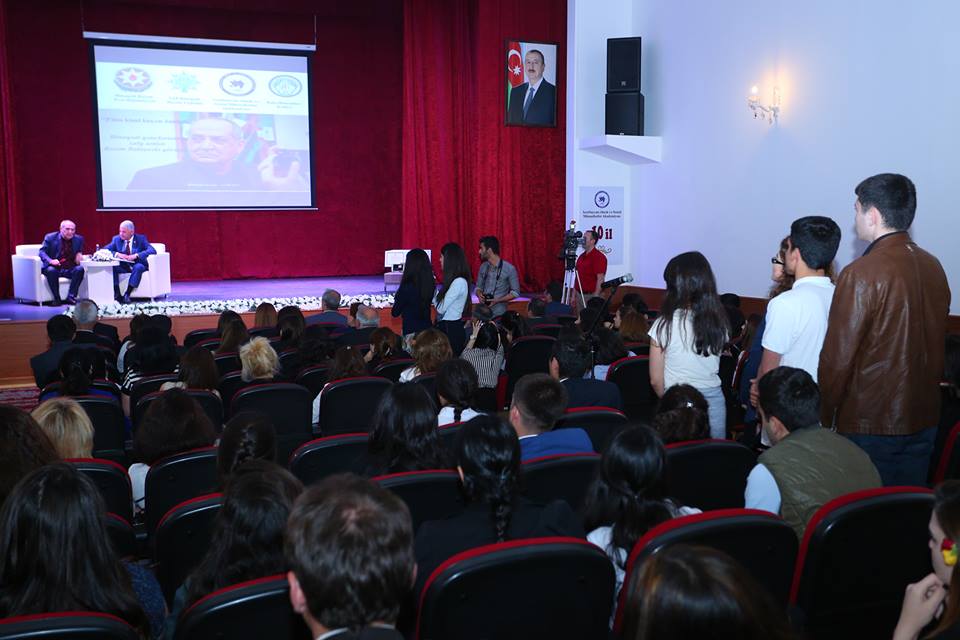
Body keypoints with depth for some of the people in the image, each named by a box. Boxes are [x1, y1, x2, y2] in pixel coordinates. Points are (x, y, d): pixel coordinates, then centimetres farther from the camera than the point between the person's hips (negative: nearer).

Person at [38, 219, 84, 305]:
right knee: (51, 270, -36)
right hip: (55, 268, -2)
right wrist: (50, 261, -26)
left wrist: (79, 255, -5)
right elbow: (42, 252, -5)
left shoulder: (79, 239, 8)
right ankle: (57, 298, -24)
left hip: (70, 269, 2)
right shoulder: (50, 237, 1)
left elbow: (80, 252, 21)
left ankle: (71, 296, -27)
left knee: (80, 269, -29)